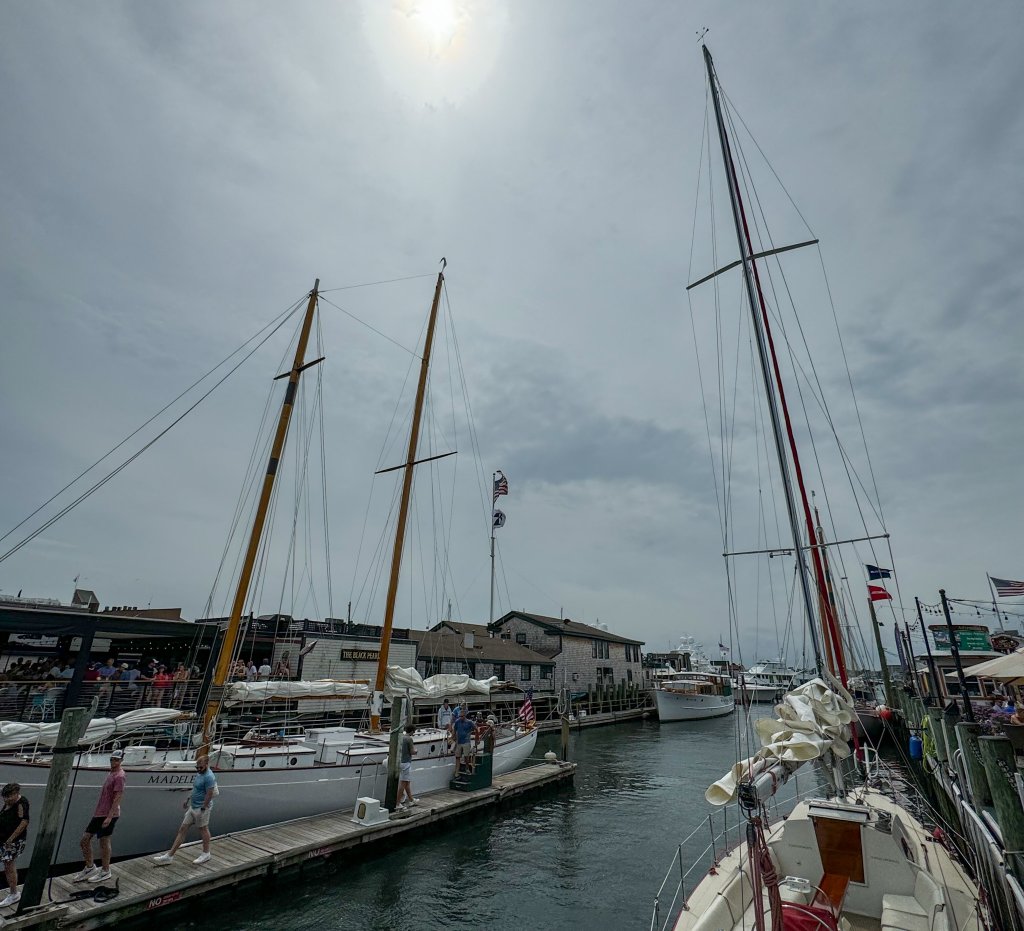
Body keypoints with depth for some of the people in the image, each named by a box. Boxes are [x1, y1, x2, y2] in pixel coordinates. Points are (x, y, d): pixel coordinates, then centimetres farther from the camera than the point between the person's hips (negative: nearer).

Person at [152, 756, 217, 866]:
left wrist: (203, 810, -23)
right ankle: (169, 856, 18)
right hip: (192, 806, 9)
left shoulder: (209, 777, -25)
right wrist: (188, 799, 19)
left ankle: (206, 854, 22)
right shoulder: (199, 773, 6)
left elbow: (209, 794, -26)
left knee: (203, 829, 6)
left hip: (201, 808, -9)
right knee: (182, 829, 11)